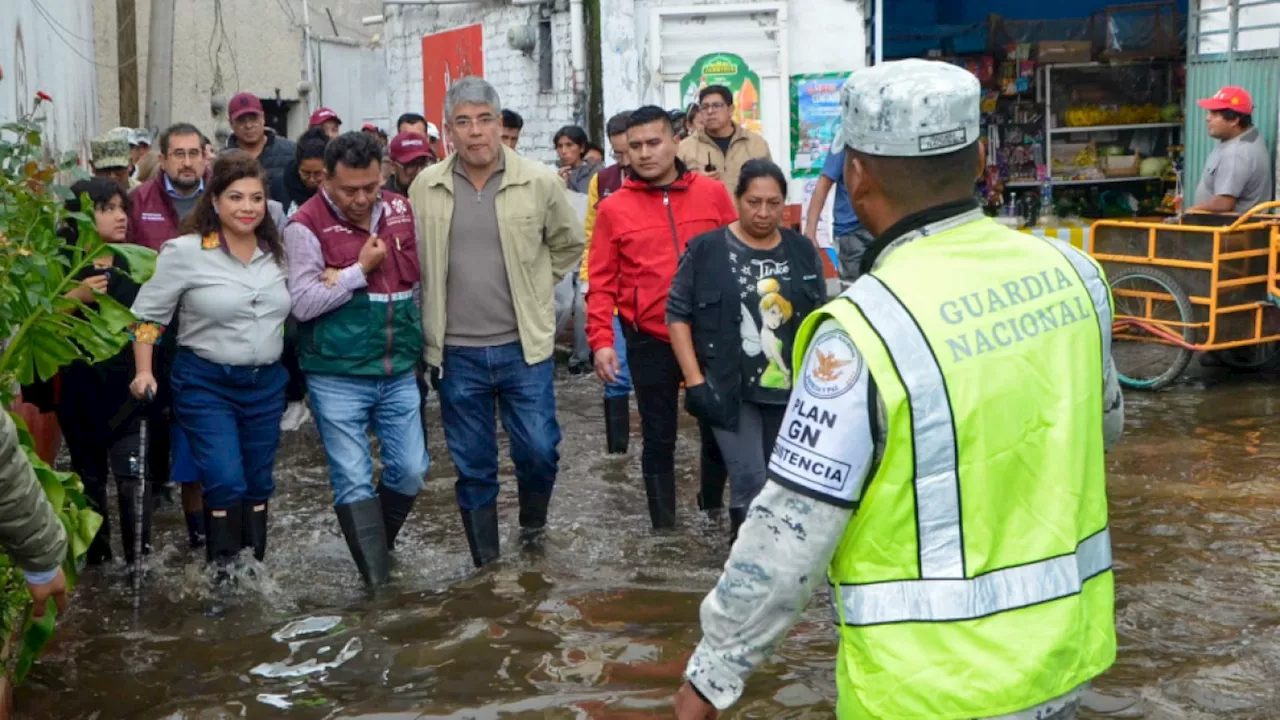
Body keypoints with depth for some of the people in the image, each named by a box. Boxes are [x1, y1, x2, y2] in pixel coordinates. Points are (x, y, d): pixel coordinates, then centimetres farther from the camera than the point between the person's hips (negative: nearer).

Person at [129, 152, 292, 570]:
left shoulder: (277, 252, 4)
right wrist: (144, 373, -10)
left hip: (267, 383, 5)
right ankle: (224, 571, 5)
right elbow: (147, 314, -5)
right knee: (226, 483, -12)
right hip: (205, 383, -4)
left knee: (258, 484, 13)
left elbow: (298, 308, 17)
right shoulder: (185, 251, -10)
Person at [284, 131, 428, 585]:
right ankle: (376, 580, 8)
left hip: (399, 372, 5)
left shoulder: (400, 211, 4)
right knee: (354, 480, -2)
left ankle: (378, 547, 32)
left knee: (410, 470, 8)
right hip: (338, 377, -4)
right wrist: (360, 269, -16)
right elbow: (302, 304, -18)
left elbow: (420, 274, 10)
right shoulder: (306, 226, -11)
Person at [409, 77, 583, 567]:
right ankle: (486, 565, 24)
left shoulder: (539, 182, -5)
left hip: (524, 347, -1)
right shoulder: (425, 188, -1)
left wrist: (532, 289, 6)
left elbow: (569, 244, 10)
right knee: (473, 467, 9)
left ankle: (532, 522, 32)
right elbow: (413, 261, 12)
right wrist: (430, 326, 10)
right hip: (456, 353, 1)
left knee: (539, 451, 0)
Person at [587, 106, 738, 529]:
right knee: (659, 437, 9)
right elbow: (602, 283, -2)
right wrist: (601, 339, -11)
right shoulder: (614, 209, -2)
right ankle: (663, 524, 21)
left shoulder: (712, 193, 0)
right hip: (650, 341, -1)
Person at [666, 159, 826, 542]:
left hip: (789, 390, 4)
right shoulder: (707, 249, -6)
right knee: (750, 480, -12)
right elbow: (677, 313, -4)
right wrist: (694, 379, -11)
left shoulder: (802, 251, 5)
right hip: (729, 389, -4)